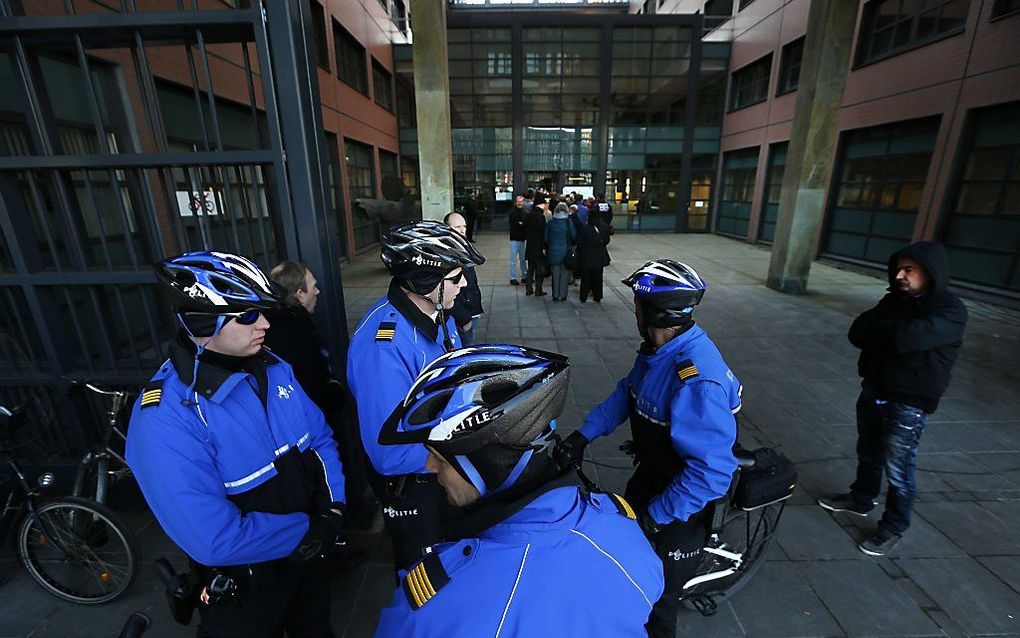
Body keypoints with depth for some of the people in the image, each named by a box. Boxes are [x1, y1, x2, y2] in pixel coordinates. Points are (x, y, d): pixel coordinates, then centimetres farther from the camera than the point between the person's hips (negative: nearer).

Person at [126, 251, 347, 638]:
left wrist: (334, 508, -13)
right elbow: (216, 540, -31)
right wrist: (310, 531, -21)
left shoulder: (273, 368, -8)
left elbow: (320, 437, -1)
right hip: (243, 590, -5)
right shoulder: (164, 420, -29)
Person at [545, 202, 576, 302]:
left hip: (553, 252, 2)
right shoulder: (569, 222, -9)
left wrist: (548, 248, 16)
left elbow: (546, 238, 1)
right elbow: (574, 236, -3)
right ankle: (562, 295, 11)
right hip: (565, 252, -1)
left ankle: (555, 295, 14)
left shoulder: (550, 223, -5)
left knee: (555, 274, 10)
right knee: (564, 274, 8)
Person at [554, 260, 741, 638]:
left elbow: (710, 472, -35)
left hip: (683, 495, -8)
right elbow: (625, 394, 0)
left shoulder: (697, 380, -37)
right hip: (651, 471, 9)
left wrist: (656, 516, -26)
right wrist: (583, 435, -10)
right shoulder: (660, 348, -9)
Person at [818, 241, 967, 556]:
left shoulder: (951, 311, -16)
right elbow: (857, 334, -4)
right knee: (868, 454, 22)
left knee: (898, 471, 6)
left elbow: (907, 337, -32)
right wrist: (891, 332, -21)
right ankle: (861, 498, 42)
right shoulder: (895, 299, 3)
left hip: (908, 406, -6)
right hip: (873, 391, 6)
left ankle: (893, 528, 25)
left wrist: (878, 327, -14)